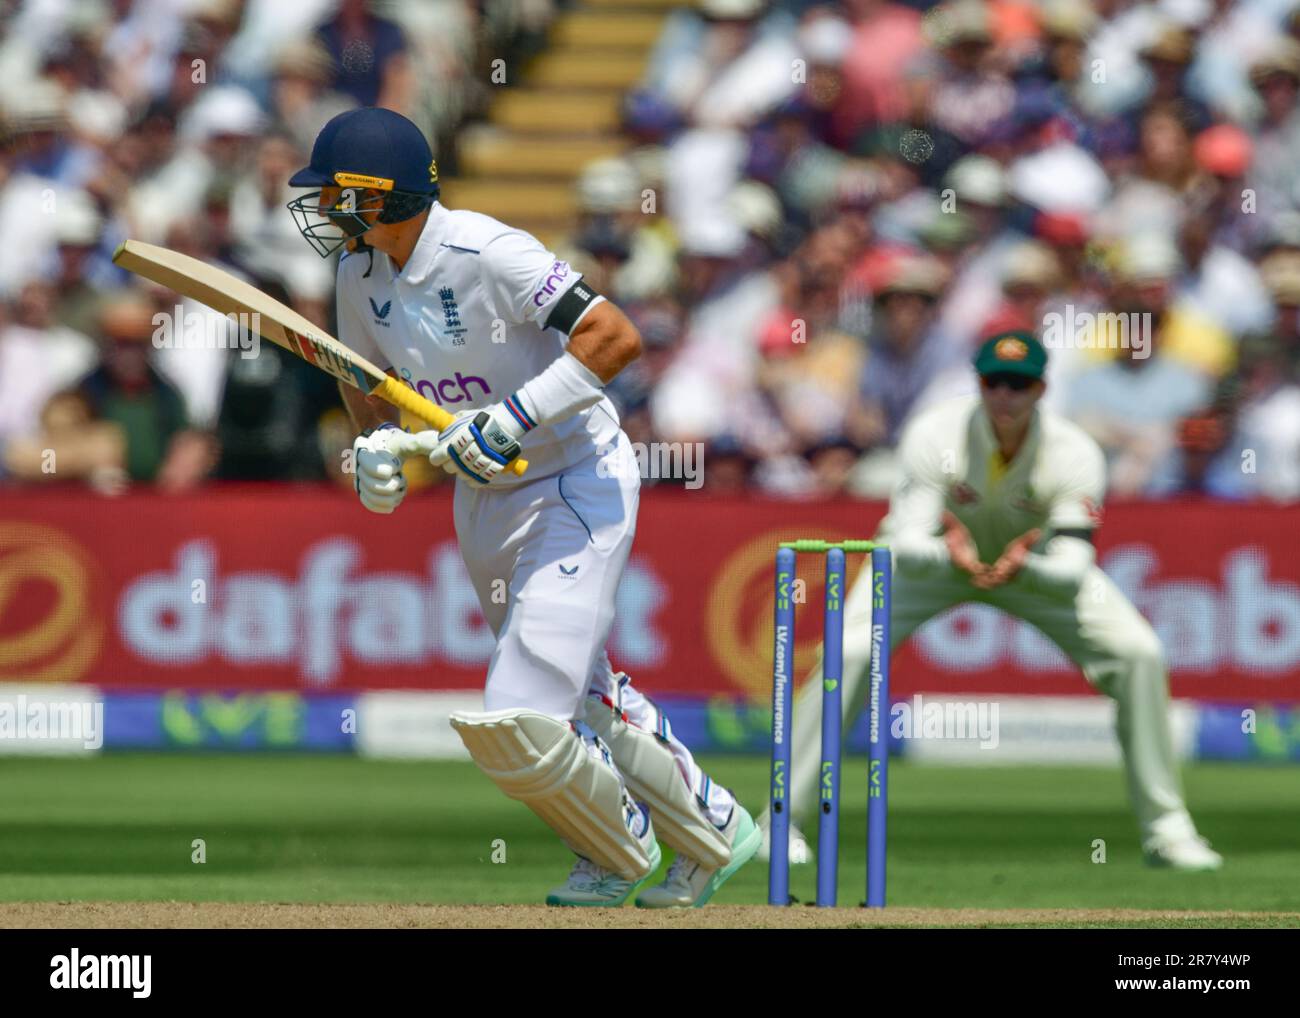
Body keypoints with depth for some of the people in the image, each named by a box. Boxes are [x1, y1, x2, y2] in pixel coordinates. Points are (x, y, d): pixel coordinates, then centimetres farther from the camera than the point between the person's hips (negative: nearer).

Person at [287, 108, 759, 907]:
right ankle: (714, 834, 39)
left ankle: (622, 852, 12)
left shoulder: (487, 254, -24)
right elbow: (371, 392, 15)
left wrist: (513, 419, -33)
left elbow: (617, 337, -30)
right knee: (582, 700, 21)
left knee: (517, 724, -16)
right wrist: (379, 450, -7)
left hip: (580, 482, -9)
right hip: (487, 499, 9)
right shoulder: (362, 276, 0)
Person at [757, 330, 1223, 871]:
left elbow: (1072, 573, -39)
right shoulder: (935, 435, -32)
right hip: (932, 555, -1)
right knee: (852, 650, -24)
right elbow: (907, 545, -38)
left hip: (1036, 560, 1)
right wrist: (949, 556, -61)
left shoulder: (1074, 455, -30)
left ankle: (1165, 829, 0)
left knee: (1138, 653, -14)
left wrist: (1025, 566, -61)